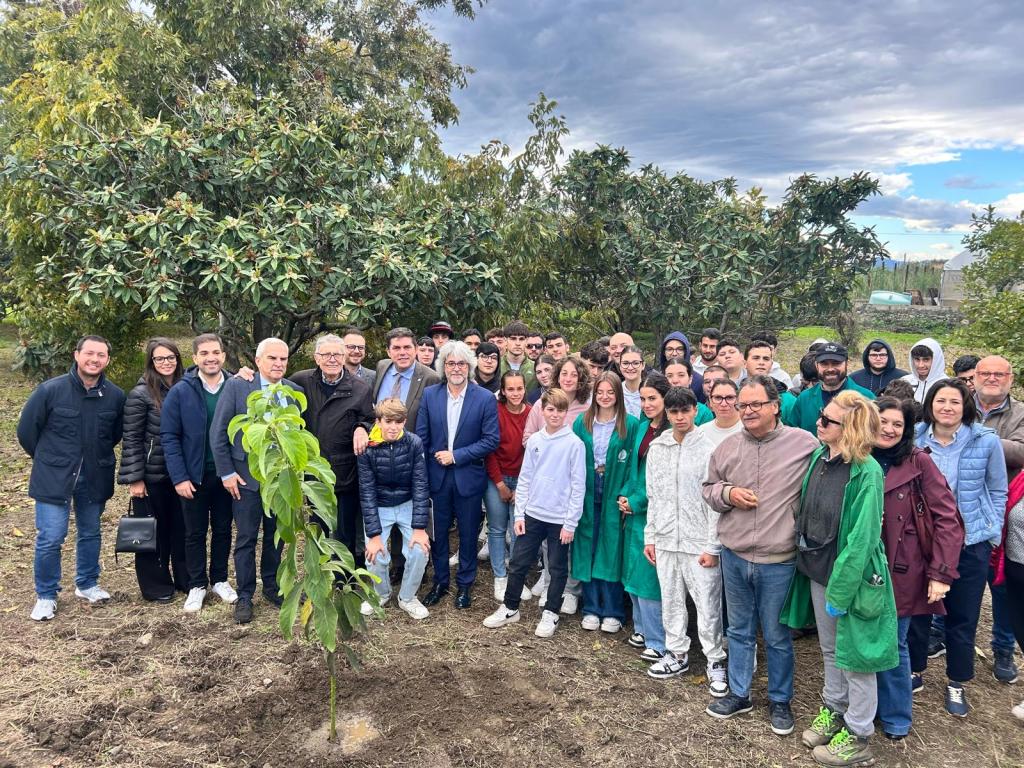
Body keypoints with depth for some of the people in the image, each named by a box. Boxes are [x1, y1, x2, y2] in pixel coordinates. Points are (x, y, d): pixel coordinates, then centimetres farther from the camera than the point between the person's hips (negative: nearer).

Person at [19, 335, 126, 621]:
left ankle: (87, 584, 35)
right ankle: (46, 596, 17)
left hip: (95, 479, 3)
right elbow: (27, 430, 0)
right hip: (54, 478, -3)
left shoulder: (115, 396, -6)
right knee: (50, 538, -1)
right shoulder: (50, 390, -12)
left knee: (90, 534, 16)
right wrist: (48, 459, 7)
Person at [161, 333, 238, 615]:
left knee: (223, 529, 14)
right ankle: (197, 585, 26)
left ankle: (220, 580, 31)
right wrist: (179, 477, -12)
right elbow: (169, 437, -6)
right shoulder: (180, 392, -7)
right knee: (195, 533, 12)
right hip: (193, 476, -1)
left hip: (226, 474, 1)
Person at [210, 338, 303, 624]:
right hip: (246, 476, -3)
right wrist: (226, 473, -8)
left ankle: (271, 586, 31)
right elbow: (218, 432, -6)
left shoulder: (294, 390, 1)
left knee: (275, 535, 14)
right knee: (246, 538, 5)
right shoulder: (237, 386, -8)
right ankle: (245, 595, 19)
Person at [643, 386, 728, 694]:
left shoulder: (708, 449, -10)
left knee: (707, 604, 2)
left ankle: (716, 661, 19)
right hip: (665, 539, 5)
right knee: (670, 600, 15)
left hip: (699, 542, -5)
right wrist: (650, 536, 10)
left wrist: (712, 546, -11)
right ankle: (677, 653, 31)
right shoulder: (657, 448, 6)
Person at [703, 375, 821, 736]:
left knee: (777, 637, 12)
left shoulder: (805, 443, -9)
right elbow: (709, 488, 13)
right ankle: (738, 693, 36)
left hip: (779, 561, -3)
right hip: (734, 557, 4)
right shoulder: (727, 447, 2)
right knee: (739, 630, 19)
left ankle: (780, 700, 33)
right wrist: (727, 493, -8)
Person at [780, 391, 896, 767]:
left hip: (850, 576, -7)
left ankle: (857, 738, 28)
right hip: (817, 571, 7)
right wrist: (805, 562, 6)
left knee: (855, 656, 11)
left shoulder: (866, 473, -22)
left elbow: (861, 538, -21)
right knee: (829, 650, 23)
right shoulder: (819, 457, -1)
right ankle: (833, 711, 43)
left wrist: (840, 592, -19)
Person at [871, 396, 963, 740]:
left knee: (891, 644, 6)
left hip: (900, 572, -3)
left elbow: (947, 519, -11)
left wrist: (941, 573, -15)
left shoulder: (918, 462, -9)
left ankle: (896, 717, 27)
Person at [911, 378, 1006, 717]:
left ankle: (956, 684, 29)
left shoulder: (986, 441, -8)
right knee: (917, 610, 13)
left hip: (971, 542, -1)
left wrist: (993, 532, 0)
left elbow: (998, 490, 3)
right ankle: (913, 671, 32)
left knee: (963, 617, 11)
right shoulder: (914, 440, -6)